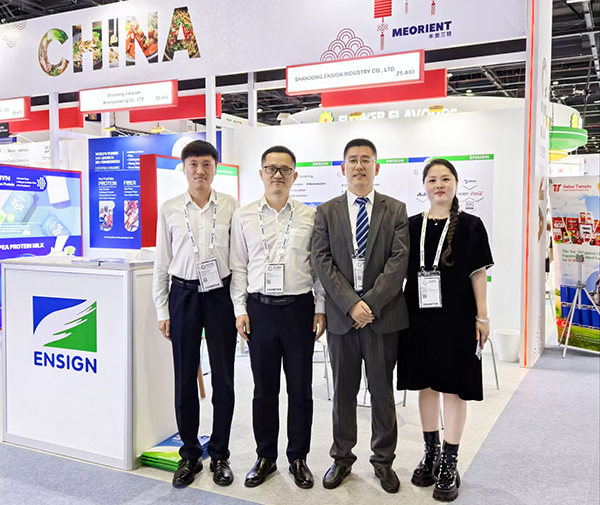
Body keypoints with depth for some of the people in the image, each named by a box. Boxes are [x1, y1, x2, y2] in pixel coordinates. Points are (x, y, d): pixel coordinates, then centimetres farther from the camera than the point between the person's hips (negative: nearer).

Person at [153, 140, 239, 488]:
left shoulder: (230, 206, 0)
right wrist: (162, 310, 4)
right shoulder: (169, 209, 4)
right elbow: (162, 263, 7)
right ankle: (190, 454, 24)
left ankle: (220, 455, 21)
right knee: (185, 378, 7)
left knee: (223, 378, 5)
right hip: (183, 294, 1)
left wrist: (241, 305, -3)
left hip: (221, 294, -1)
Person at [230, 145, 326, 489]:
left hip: (299, 308, 0)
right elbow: (239, 267, 6)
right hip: (259, 308, 1)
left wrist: (320, 309, 0)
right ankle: (266, 457, 26)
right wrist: (241, 309, 1)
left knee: (300, 388, 8)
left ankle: (298, 457, 25)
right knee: (264, 387, 10)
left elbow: (319, 266, 4)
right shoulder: (244, 216, 4)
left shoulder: (310, 216, 2)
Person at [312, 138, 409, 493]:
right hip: (341, 315, 1)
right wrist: (350, 303, -13)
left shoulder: (396, 210, 4)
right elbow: (322, 261, -2)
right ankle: (342, 457, 27)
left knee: (383, 391, 9)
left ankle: (384, 461, 25)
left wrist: (370, 303, -14)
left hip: (384, 314, -1)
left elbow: (399, 261, -5)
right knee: (343, 390, 11)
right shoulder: (327, 211, 7)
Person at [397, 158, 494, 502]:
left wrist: (482, 316, -5)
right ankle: (431, 455, 27)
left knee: (453, 387, 2)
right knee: (426, 385, 11)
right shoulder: (412, 226, 7)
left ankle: (450, 465, 15)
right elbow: (403, 270, 9)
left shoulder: (470, 226, -1)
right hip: (420, 317, 3)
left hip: (457, 318, -3)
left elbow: (479, 273, -1)